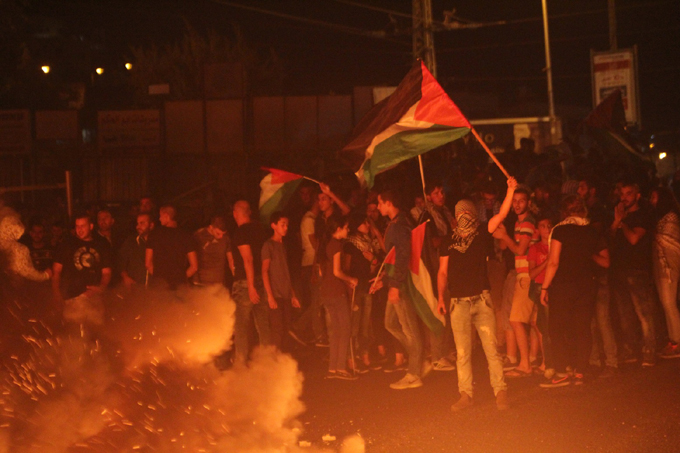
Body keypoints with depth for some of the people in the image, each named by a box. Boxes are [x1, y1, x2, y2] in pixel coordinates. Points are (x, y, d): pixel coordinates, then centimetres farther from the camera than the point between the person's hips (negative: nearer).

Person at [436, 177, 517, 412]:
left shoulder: (481, 235, 7)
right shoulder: (448, 243, 12)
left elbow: (501, 215, -3)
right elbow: (443, 272, 12)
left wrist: (511, 190, -13)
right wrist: (441, 297, 0)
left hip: (481, 300, -2)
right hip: (458, 303, 2)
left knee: (491, 348, -5)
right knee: (462, 352, 4)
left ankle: (500, 391, -1)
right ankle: (465, 394, 9)